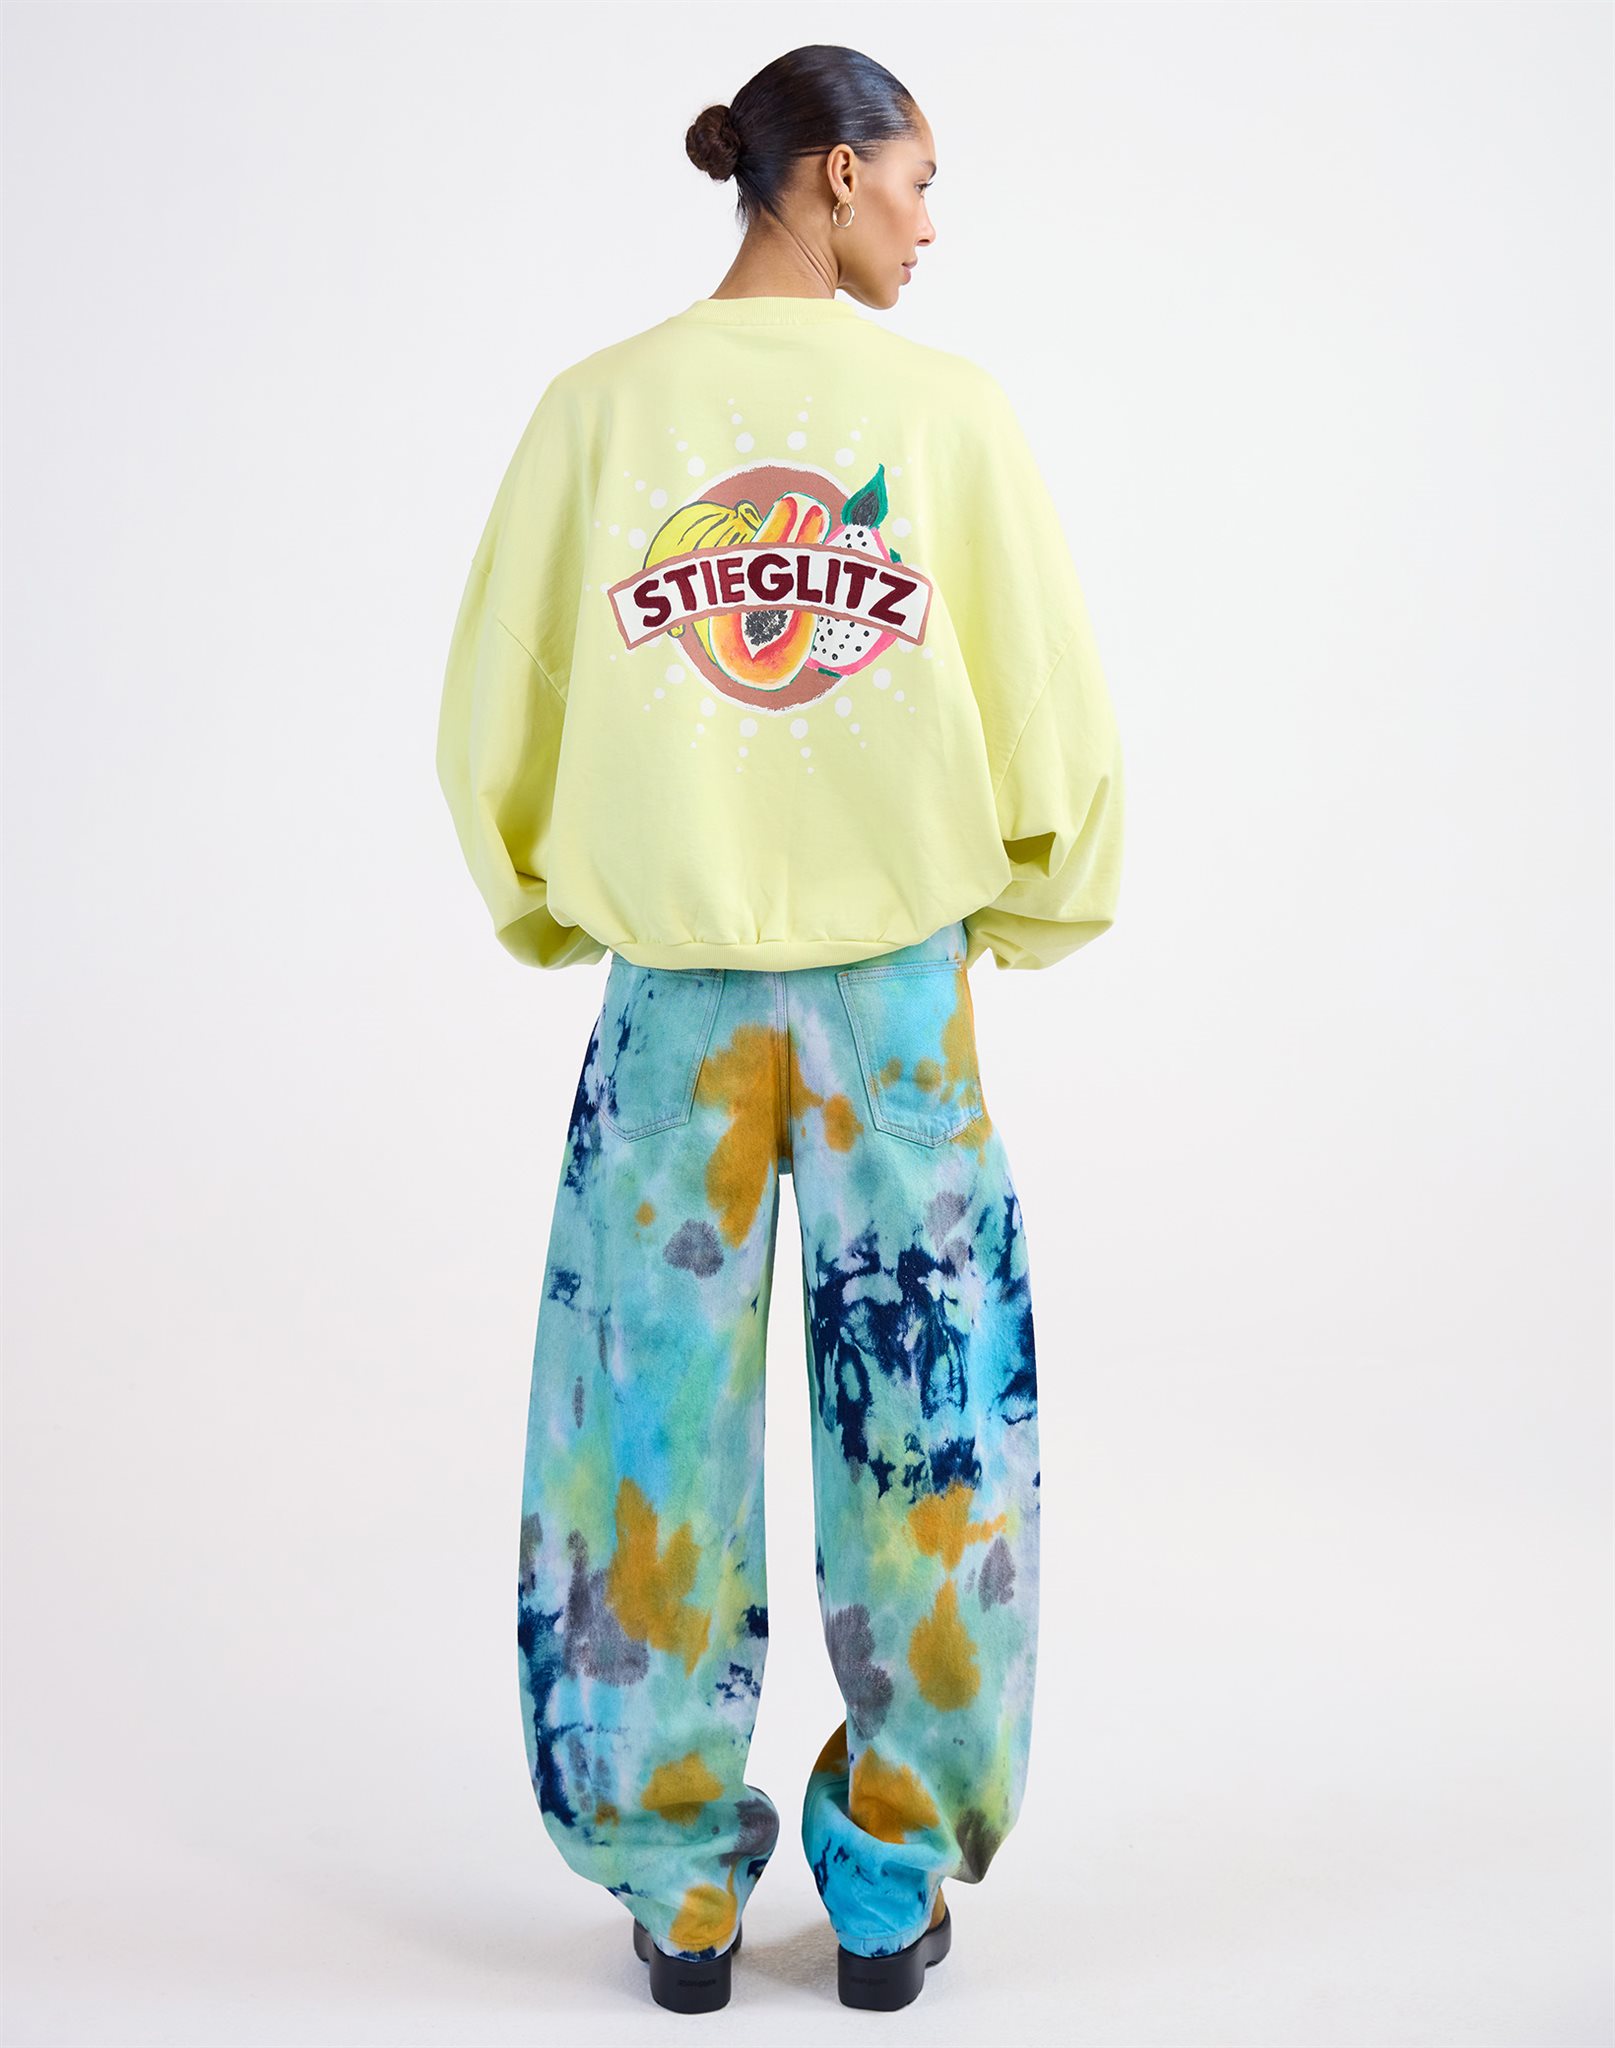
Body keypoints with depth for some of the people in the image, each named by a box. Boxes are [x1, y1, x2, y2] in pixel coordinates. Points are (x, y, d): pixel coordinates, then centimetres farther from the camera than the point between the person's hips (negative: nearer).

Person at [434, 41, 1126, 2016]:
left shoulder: (599, 407, -1)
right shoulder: (951, 407, -4)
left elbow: (493, 715, 1)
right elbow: (1055, 714, -4)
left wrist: (550, 911, 17)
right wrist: (1022, 913, 14)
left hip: (670, 993, 1)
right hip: (897, 987, -1)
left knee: (660, 1444, 10)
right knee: (919, 1441, 11)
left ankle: (678, 1891, 22)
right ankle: (890, 1886, 23)